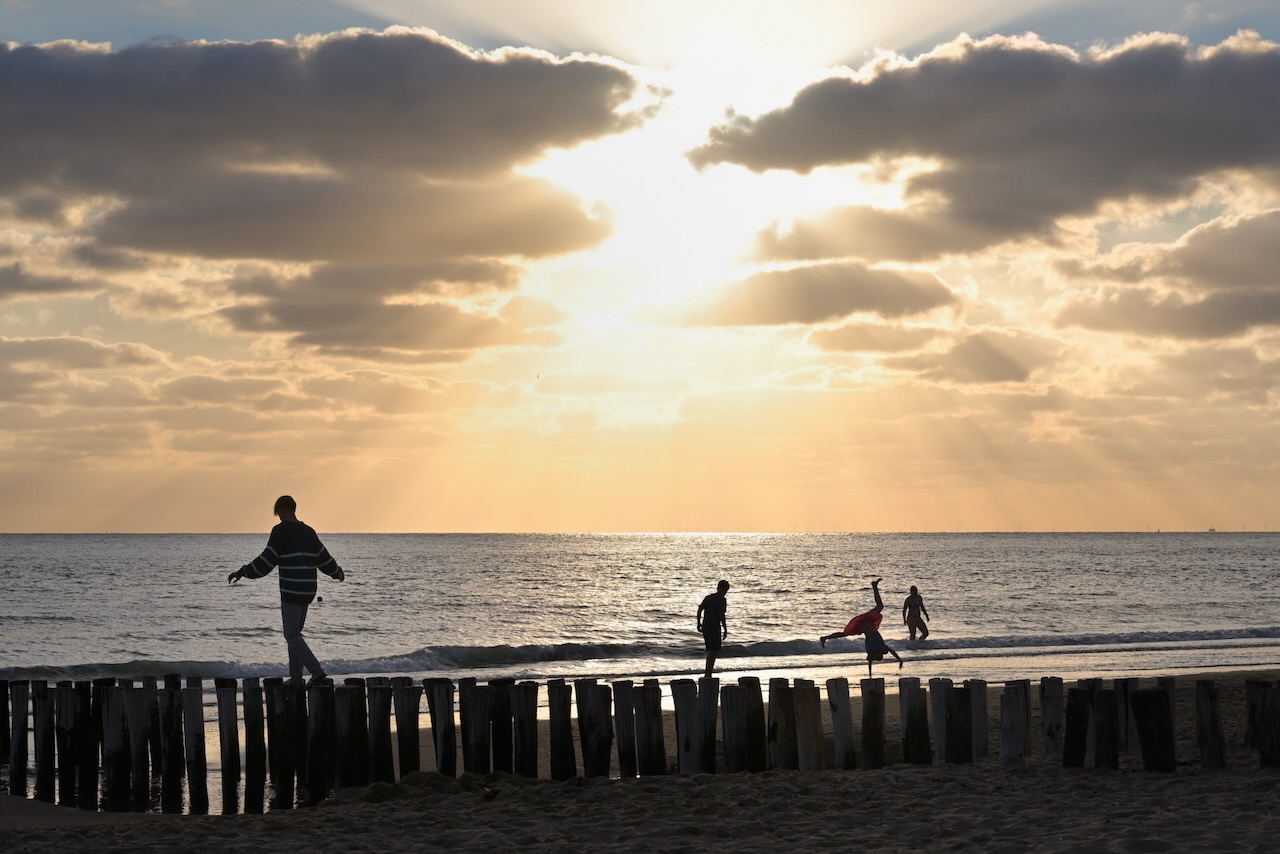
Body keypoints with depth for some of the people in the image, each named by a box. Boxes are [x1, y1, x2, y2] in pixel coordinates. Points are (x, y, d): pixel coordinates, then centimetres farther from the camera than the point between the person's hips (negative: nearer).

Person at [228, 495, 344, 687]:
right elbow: (324, 558, 15)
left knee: (292, 635, -4)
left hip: (290, 592, -7)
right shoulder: (308, 531, 11)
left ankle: (316, 671, -17)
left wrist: (242, 572, -5)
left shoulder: (280, 531, -8)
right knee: (295, 633, 15)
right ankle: (296, 678, 14)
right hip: (307, 592, 7)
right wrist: (338, 573, 34)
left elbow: (267, 560, -12)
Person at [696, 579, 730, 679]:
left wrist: (699, 623, 14)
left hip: (705, 627, 7)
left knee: (710, 651, 16)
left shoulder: (708, 597, 10)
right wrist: (725, 630, -11)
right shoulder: (722, 600, -9)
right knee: (713, 652, -1)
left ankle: (708, 674, 17)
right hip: (715, 628, -7)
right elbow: (721, 615, -16)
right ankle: (708, 674, -4)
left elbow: (700, 609, 5)